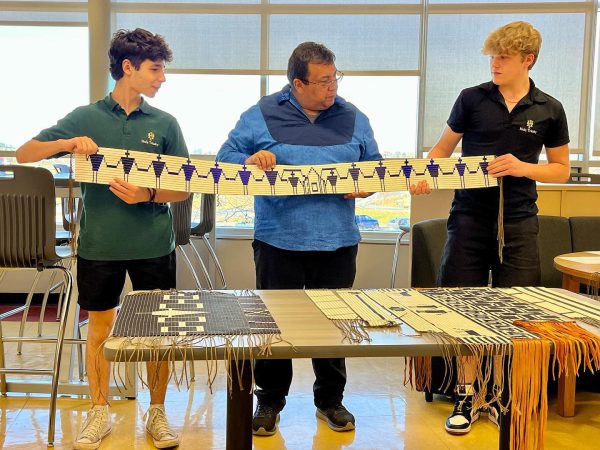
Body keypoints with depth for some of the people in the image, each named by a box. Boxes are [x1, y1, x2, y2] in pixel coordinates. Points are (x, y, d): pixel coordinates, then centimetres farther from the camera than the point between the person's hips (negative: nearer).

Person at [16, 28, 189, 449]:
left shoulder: (165, 123, 2)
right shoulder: (86, 118, 0)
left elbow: (184, 188, 2)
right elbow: (24, 154, 0)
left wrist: (149, 195, -17)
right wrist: (65, 144, -19)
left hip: (154, 245, 1)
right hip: (99, 244, 0)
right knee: (100, 327, 11)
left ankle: (157, 412, 25)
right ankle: (100, 413, 28)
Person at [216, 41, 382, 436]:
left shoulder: (353, 119, 8)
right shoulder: (262, 116, 1)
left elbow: (374, 167, 15)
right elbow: (226, 158, 3)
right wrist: (249, 161, -18)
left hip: (337, 242, 2)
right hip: (279, 241, -1)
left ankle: (331, 399, 29)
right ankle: (270, 400, 26)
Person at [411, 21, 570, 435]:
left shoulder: (549, 110, 3)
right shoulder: (472, 99, 1)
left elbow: (561, 170, 9)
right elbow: (444, 147, 9)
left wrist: (523, 168, -10)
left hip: (518, 222, 0)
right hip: (470, 217, 0)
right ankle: (466, 396, 18)